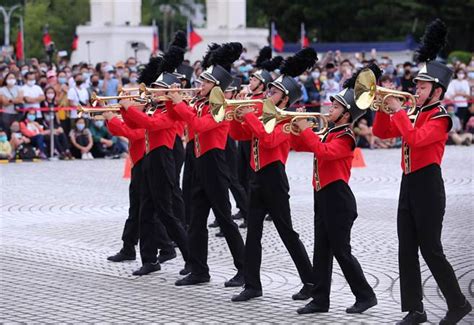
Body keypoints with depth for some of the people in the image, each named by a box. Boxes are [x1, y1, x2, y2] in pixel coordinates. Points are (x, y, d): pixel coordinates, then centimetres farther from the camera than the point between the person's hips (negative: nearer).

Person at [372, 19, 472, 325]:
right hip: (409, 185, 8)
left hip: (428, 187, -8)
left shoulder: (440, 117, -11)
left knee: (431, 251, -4)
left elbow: (415, 139, -27)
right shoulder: (414, 114, 13)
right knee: (407, 251, 6)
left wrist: (399, 110, -20)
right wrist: (386, 107, 1)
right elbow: (382, 132, 16)